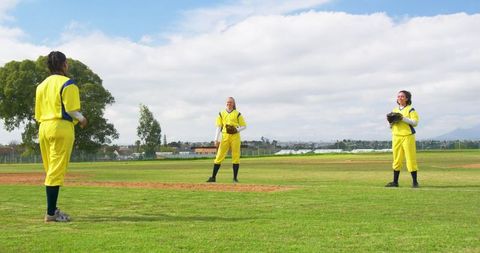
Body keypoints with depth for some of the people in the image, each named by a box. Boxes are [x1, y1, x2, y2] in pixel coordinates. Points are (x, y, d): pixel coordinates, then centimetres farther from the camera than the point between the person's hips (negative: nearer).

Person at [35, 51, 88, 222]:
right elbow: (72, 110, -12)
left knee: (50, 171, 14)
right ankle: (51, 213, -7)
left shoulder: (41, 85, 17)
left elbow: (38, 114, 15)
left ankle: (52, 209, 19)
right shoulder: (67, 84, -5)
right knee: (57, 171, -7)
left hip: (43, 128, 8)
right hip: (61, 128, -7)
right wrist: (81, 119, 6)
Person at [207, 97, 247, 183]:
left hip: (235, 136, -1)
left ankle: (235, 178, 5)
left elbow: (244, 126, 7)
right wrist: (216, 139, -1)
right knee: (219, 156, -3)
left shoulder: (237, 114, 7)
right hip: (225, 136, 1)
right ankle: (213, 177, 0)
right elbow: (218, 127, 7)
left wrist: (237, 130, -13)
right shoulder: (221, 114, 12)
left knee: (236, 156, -2)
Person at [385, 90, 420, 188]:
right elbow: (390, 125, 21)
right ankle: (395, 182, 10)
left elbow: (415, 122, -10)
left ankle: (415, 182, 1)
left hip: (407, 136, -5)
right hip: (396, 136, 5)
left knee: (411, 159, -5)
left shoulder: (410, 109, 1)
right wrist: (391, 123, -1)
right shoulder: (394, 110, 18)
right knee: (397, 159, 6)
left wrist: (403, 118, -18)